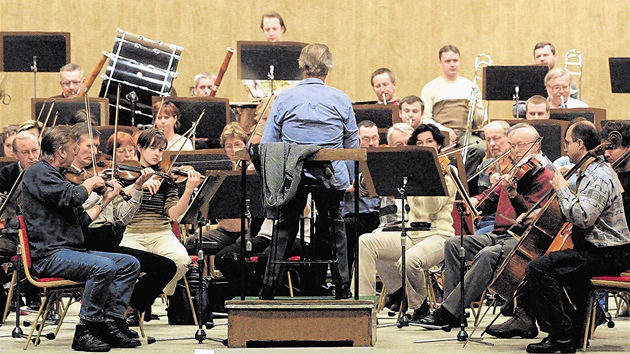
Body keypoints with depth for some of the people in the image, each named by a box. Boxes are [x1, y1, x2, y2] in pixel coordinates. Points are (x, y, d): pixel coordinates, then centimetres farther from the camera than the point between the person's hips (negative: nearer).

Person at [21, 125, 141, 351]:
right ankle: (85, 332, -24)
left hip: (72, 251, 10)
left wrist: (105, 201, 19)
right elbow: (73, 197, -23)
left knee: (129, 264, 1)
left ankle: (110, 324, -7)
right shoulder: (38, 173, -7)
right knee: (104, 267, -32)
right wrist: (90, 183, -5)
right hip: (48, 255, -10)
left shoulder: (54, 176, 24)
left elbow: (82, 219, 23)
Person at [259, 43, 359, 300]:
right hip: (332, 177, 0)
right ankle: (342, 290, 14)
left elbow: (266, 145, 2)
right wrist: (348, 179, 19)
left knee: (284, 229, 13)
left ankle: (268, 289, 10)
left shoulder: (284, 99, -1)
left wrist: (271, 180, 12)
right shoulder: (341, 100, 1)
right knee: (334, 230, 14)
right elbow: (353, 145, 7)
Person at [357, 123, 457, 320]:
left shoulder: (448, 172, 1)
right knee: (365, 242, -18)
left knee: (409, 260, -37)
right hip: (410, 235, 6)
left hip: (436, 235, -6)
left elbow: (433, 207, -13)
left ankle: (420, 305, -7)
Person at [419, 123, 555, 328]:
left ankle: (448, 311, -32)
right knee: (453, 244, -6)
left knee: (486, 255, -34)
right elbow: (491, 199, 31)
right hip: (499, 235, 9)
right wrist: (475, 202, 9)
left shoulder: (544, 176, -7)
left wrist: (513, 194, -34)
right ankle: (452, 303, -13)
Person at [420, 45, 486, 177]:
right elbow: (425, 118, 7)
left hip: (466, 133, 2)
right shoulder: (430, 88, 15)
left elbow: (480, 121, 20)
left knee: (480, 148, -33)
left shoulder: (471, 86, 20)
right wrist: (442, 129, -11)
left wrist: (475, 110, -3)